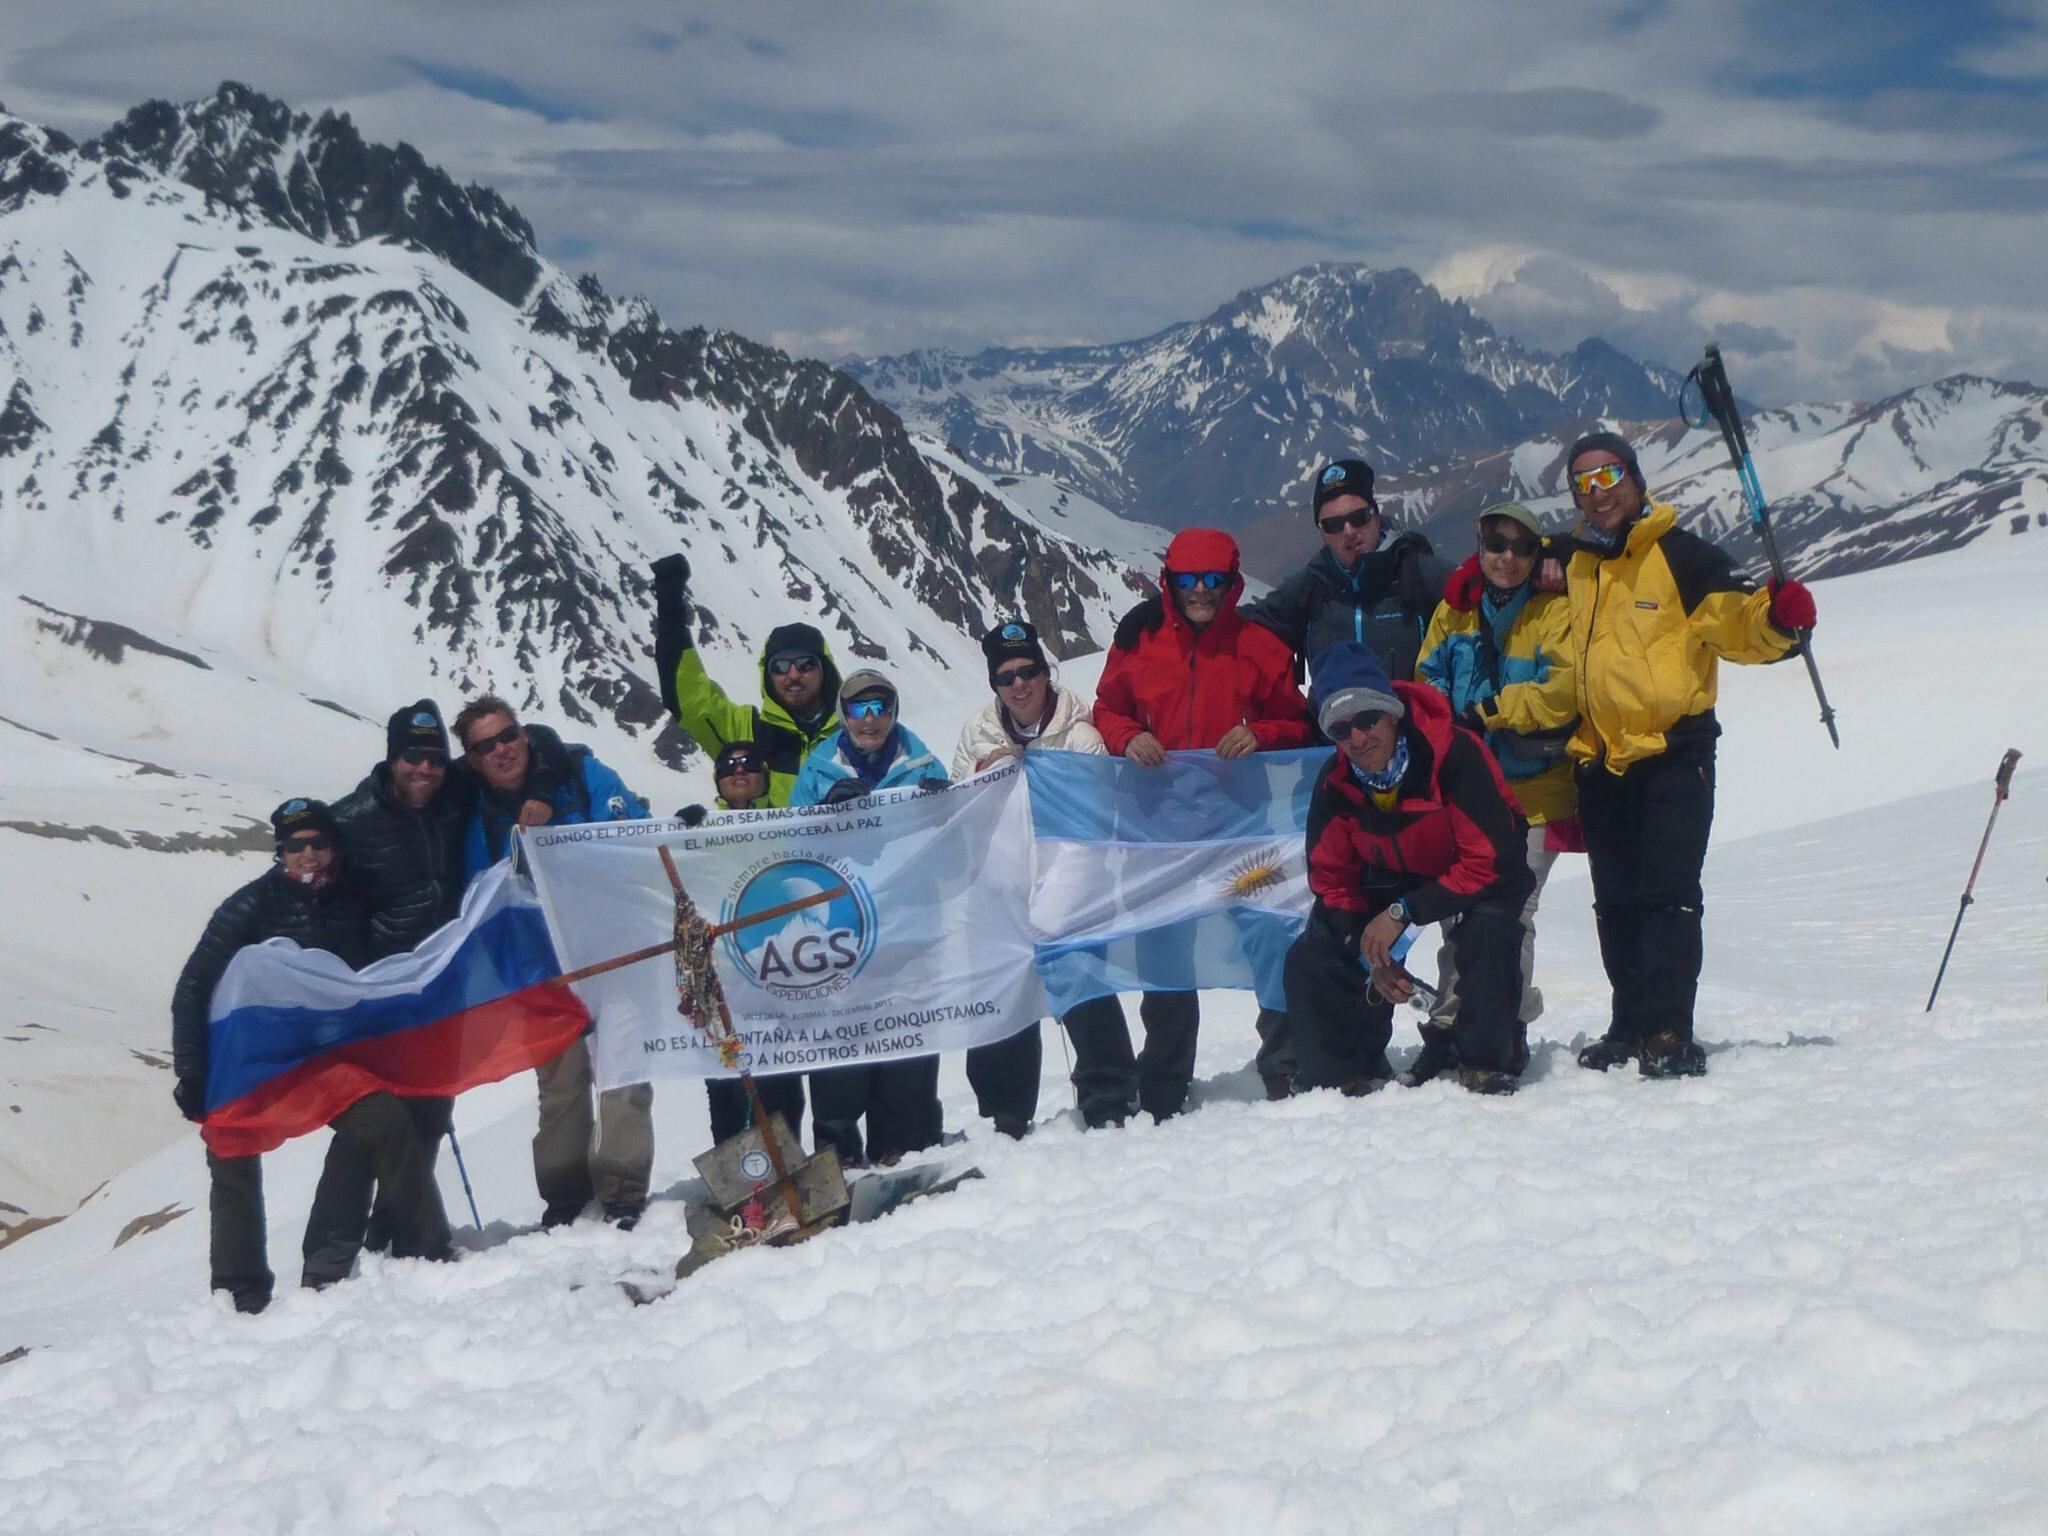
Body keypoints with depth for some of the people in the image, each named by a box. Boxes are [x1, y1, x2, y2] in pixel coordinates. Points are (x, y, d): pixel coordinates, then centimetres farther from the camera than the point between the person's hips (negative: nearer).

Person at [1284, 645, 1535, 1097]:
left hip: (1478, 877, -5)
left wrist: (1404, 912, -33)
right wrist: (1370, 949, -17)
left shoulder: (1455, 755, -33)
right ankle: (1346, 1076, 6)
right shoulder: (1335, 783, -16)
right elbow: (1331, 881, -4)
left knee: (1489, 925, -36)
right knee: (1312, 956, -10)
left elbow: (1492, 861, -33)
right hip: (1395, 878, 5)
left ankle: (1485, 1064, -19)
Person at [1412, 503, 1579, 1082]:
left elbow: (1562, 692, -12)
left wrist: (1488, 710, -14)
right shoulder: (1453, 613, 13)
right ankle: (1449, 1026, 10)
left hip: (1533, 791, -3)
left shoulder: (1555, 614, 1)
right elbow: (1428, 687, 13)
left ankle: (1504, 1029, 2)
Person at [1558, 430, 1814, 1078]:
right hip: (1600, 760, 6)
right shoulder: (1573, 566, 13)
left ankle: (1670, 1032, -10)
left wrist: (1778, 618, -30)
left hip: (1672, 755, -6)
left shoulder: (1681, 555, -4)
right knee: (1616, 903, 10)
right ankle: (1631, 1027, 19)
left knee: (1668, 895, -11)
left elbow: (1737, 622, -11)